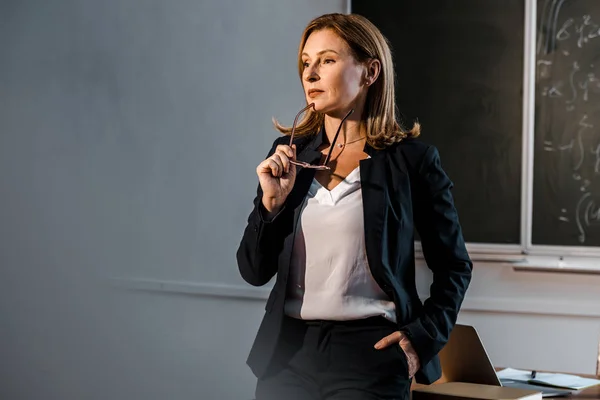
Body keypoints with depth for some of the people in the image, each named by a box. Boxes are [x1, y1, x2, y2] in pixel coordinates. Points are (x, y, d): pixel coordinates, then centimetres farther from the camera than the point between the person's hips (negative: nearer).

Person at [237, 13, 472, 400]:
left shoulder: (412, 160, -3)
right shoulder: (290, 153, 6)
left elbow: (454, 267, 5)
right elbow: (254, 271, 7)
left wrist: (424, 338, -5)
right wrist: (271, 202, -8)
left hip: (370, 353, -3)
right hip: (290, 352, 3)